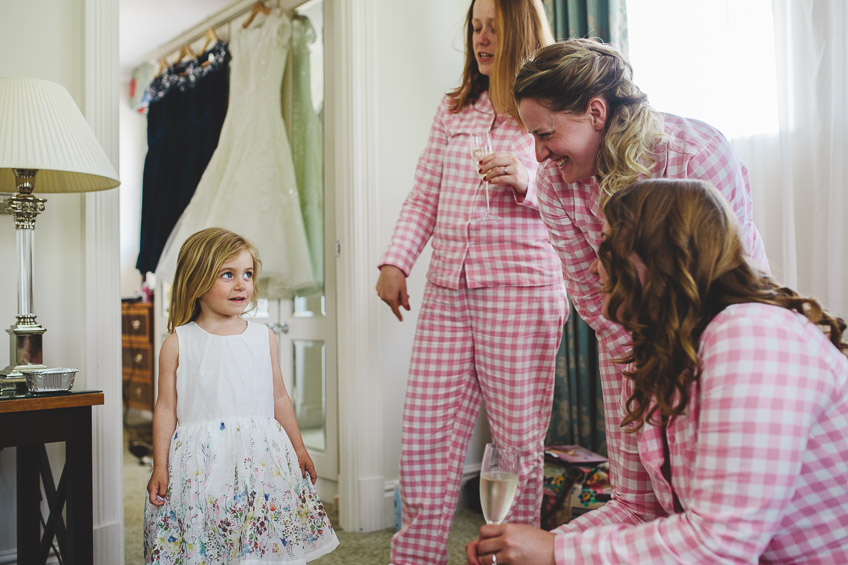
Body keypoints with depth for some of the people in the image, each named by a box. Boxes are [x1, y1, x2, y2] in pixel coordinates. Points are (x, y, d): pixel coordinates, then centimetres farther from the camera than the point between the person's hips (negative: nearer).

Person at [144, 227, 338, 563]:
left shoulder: (263, 337, 6)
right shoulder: (178, 344, 0)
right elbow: (166, 408, 3)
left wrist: (299, 449, 14)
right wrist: (160, 467, 2)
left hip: (261, 459, 2)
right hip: (203, 462, -2)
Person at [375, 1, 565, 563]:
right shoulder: (453, 109, 19)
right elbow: (424, 196, 18)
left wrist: (527, 183, -16)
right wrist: (395, 262, 8)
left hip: (520, 289, -4)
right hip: (447, 289, 5)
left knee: (518, 439, 2)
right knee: (425, 430, 4)